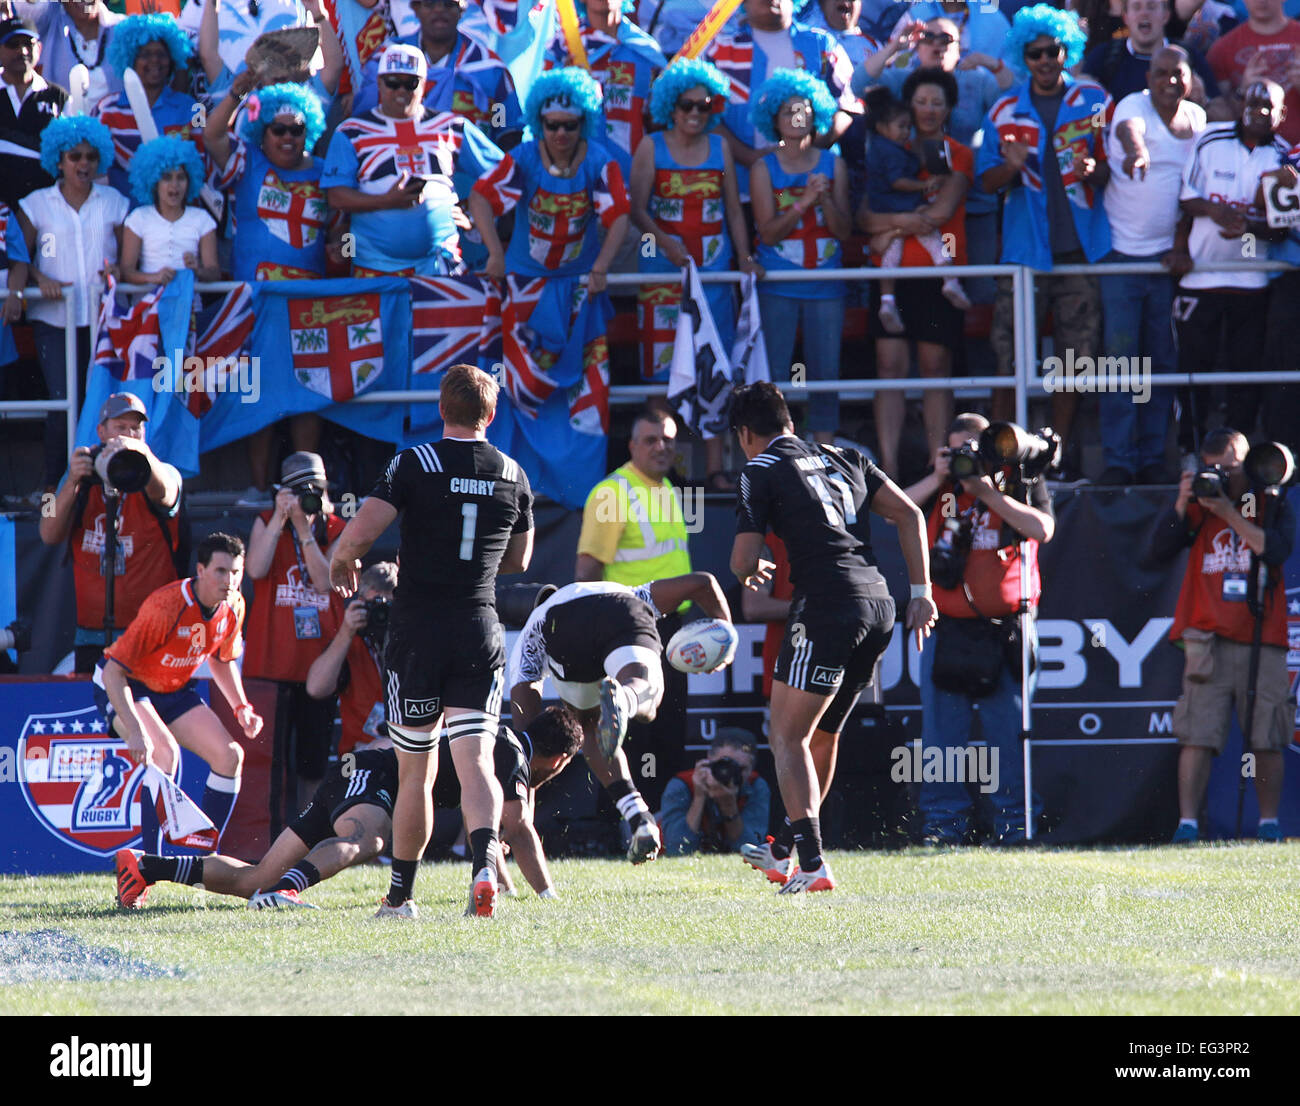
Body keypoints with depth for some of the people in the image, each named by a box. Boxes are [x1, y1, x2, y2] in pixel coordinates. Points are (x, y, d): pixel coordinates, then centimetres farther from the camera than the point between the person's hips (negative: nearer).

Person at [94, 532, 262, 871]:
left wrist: (241, 707, 0)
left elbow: (221, 660, 13)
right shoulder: (166, 607, -33)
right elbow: (114, 670, -32)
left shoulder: (233, 606, -10)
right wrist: (134, 730, -40)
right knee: (165, 753, -32)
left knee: (230, 755, -5)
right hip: (124, 687, -7)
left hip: (174, 690, 7)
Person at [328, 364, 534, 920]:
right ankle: (484, 863, -30)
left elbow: (359, 533, -14)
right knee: (475, 759, -4)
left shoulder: (414, 464, -5)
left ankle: (400, 896, 16)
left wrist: (340, 565, 8)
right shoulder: (513, 475, 6)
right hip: (480, 632, 2)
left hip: (416, 632, -2)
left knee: (416, 770, 8)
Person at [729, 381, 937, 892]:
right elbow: (910, 514, 16)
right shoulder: (844, 459, 21)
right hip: (878, 605, 7)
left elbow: (742, 563, -2)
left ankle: (812, 865, -13)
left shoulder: (760, 472, 2)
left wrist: (753, 571, 22)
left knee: (786, 736, -1)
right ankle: (787, 848, 32)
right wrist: (921, 592, 14)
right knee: (817, 734, 21)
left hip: (827, 605, -7)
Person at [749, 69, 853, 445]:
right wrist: (804, 201, -19)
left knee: (826, 374, 2)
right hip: (777, 287, -2)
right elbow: (768, 231, -7)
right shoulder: (765, 168, 1)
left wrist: (826, 198, -14)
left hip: (825, 286, 2)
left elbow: (844, 230, 3)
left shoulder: (832, 165, 7)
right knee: (772, 376, -5)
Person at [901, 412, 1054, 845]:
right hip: (948, 629, 2)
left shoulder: (1022, 483, 7)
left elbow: (1041, 529, -9)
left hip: (1004, 629, -1)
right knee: (942, 732, 0)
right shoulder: (942, 488, 12)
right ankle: (945, 821, 5)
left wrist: (988, 493, -10)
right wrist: (937, 480, -6)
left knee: (1010, 735, 0)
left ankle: (1013, 822, 6)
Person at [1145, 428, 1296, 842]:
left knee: (1267, 738, 0)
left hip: (1263, 639, 0)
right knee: (1198, 734, -9)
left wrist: (1228, 513, -11)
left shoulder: (1272, 505, 9)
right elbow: (1160, 550, 4)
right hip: (1209, 638, 0)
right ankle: (1187, 822, -10)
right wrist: (1181, 506, -8)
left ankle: (1268, 821, 10)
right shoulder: (1199, 507, 12)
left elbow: (1277, 549, -8)